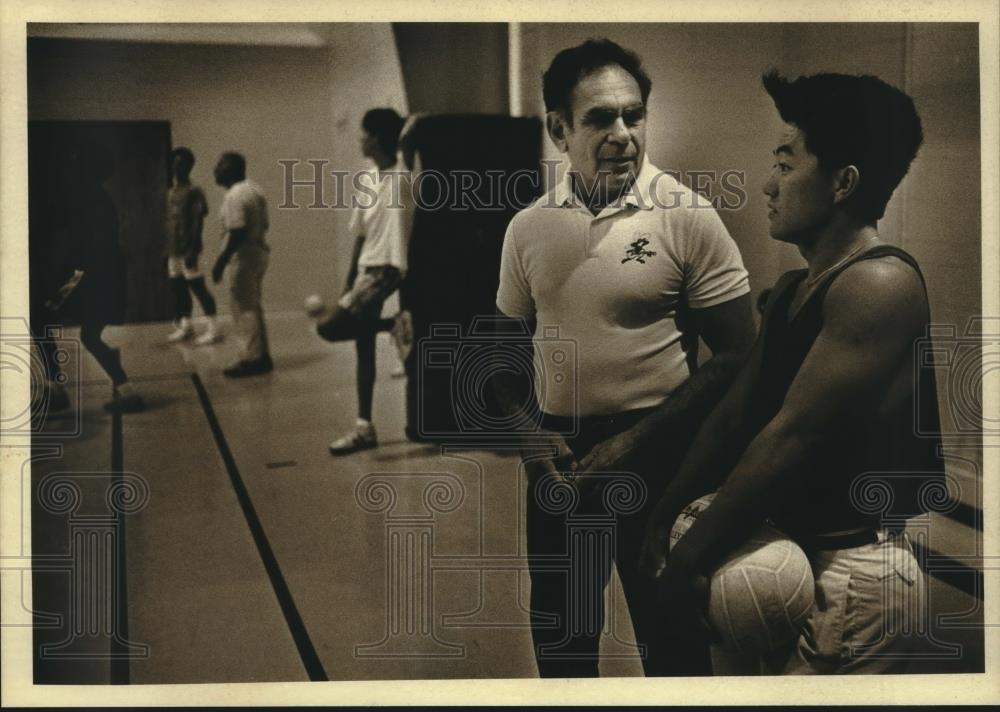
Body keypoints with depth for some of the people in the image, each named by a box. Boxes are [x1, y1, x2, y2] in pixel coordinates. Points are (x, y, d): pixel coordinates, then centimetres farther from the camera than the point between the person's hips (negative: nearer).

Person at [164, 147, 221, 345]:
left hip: (187, 249, -8)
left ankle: (213, 328, -7)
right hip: (174, 250, 8)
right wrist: (166, 249, 14)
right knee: (178, 287, 11)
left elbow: (197, 222, -15)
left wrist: (192, 250, -21)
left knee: (197, 286, -9)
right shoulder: (170, 193, 14)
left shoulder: (194, 192, -9)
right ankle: (185, 325, 21)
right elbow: (169, 222, 17)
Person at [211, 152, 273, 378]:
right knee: (253, 307, 15)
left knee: (244, 309, -4)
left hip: (244, 258, -10)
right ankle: (261, 356, 19)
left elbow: (237, 233, -23)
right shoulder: (254, 189, 12)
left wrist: (220, 261, -20)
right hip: (259, 253, 10)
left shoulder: (234, 196, -17)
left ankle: (251, 359, -1)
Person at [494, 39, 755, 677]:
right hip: (561, 457, 4)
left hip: (658, 457, -4)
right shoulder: (528, 227, 1)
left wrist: (634, 443, -14)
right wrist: (529, 432, -5)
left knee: (671, 636, 12)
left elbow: (737, 354, -11)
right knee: (558, 636, 19)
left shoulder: (688, 217, -11)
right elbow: (508, 343, 12)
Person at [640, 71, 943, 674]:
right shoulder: (793, 290, 11)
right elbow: (736, 415, 14)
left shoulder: (879, 283, -18)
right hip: (793, 552, 8)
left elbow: (792, 436, -21)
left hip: (855, 571, -8)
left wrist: (693, 555, -16)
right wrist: (668, 514, 9)